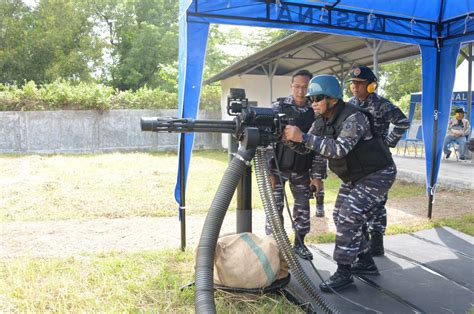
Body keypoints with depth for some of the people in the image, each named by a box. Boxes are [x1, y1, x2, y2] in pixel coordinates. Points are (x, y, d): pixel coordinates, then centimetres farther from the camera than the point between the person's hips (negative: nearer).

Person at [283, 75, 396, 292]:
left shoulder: (354, 118, -27)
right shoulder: (322, 120, -1)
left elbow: (339, 149, -40)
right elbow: (304, 149, -3)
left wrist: (303, 136, -44)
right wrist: (290, 138, -25)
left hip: (377, 175, -9)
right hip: (353, 177, 9)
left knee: (349, 219, -16)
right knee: (342, 218, 11)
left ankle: (344, 274, -5)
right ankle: (365, 263, 26)